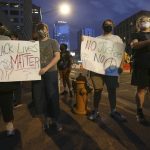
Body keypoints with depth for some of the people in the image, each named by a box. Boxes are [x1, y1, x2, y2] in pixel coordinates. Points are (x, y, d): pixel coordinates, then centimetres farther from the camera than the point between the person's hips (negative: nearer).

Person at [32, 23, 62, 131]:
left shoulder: (53, 42, 5)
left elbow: (57, 57, -7)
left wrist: (46, 68, -19)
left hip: (51, 72, -3)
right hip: (37, 73, 3)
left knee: (52, 96, 0)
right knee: (39, 97, 5)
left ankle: (56, 120, 13)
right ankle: (45, 118, 22)